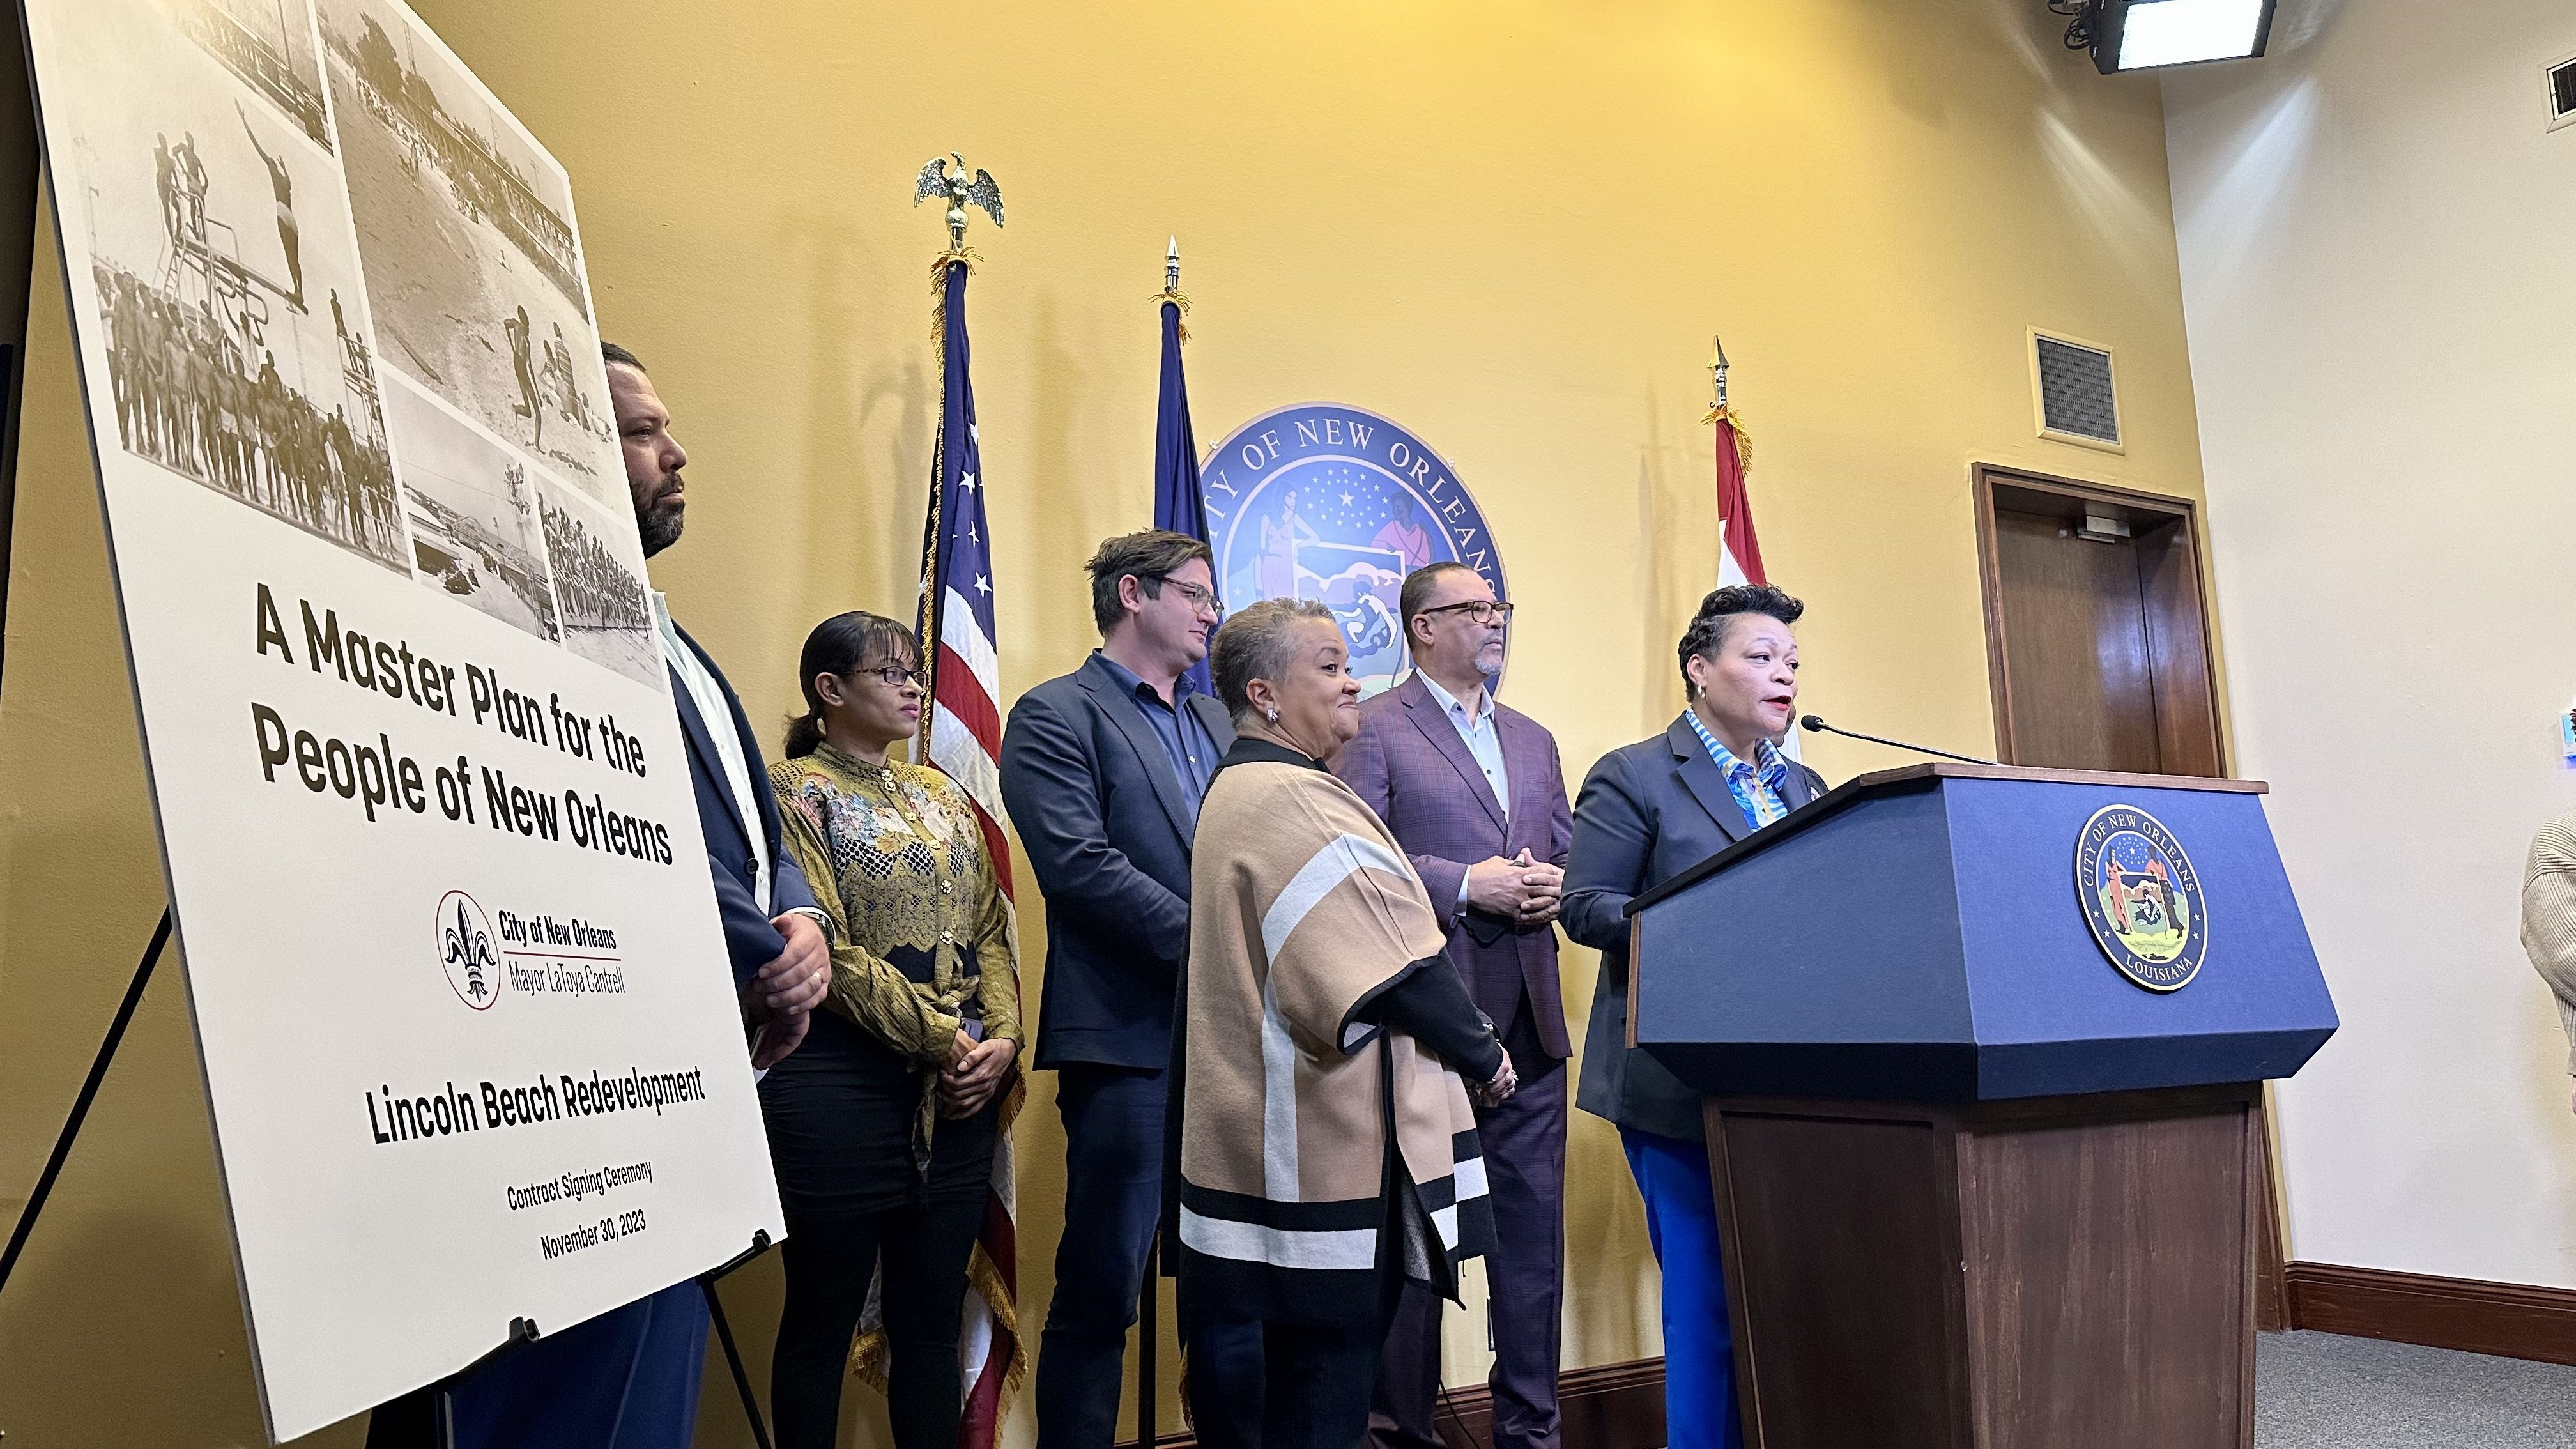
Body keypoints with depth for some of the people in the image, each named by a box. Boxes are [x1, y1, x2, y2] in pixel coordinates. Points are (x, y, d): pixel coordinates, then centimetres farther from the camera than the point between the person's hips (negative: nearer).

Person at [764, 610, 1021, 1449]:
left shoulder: (940, 795, 15)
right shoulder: (794, 789, -5)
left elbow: (992, 929, 11)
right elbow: (825, 947, -14)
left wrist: (1002, 1038, -5)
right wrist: (942, 1039, -16)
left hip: (961, 1088, 6)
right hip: (844, 1082, -6)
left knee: (933, 1318, 13)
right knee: (824, 1320, 6)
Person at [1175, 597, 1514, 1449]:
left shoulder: (1240, 789, 16)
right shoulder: (1291, 798, -18)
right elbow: (1396, 968, -19)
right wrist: (1482, 1055, -5)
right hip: (1326, 1145, -11)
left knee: (1247, 1377, 16)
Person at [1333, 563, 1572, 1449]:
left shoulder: (1533, 739, 20)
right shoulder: (1373, 730, -1)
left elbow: (1570, 854, 20)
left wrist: (1554, 883, -3)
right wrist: (1466, 884, -16)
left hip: (1529, 1014, 6)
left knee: (1533, 1223, 10)